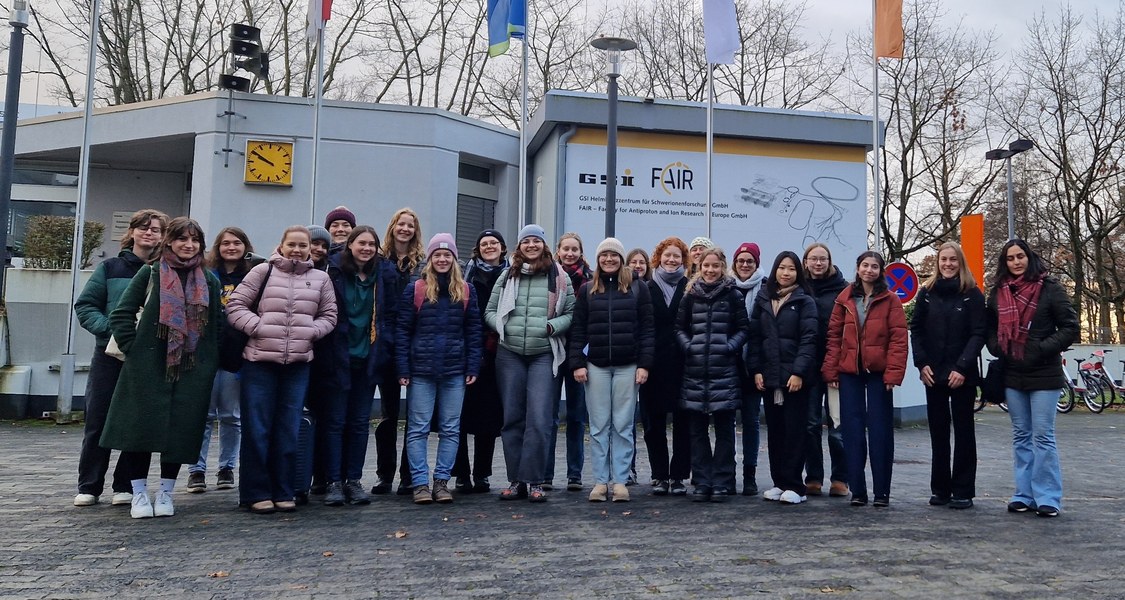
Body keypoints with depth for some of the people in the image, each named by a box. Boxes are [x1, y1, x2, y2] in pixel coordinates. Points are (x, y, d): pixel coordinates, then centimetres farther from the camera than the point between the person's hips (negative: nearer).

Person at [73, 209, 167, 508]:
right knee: (98, 420, 4)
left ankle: (125, 486, 16)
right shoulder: (110, 268, 6)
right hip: (110, 353, 1)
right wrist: (109, 328, -12)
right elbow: (85, 306, 4)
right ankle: (88, 486, 15)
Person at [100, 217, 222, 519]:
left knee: (181, 430, 3)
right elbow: (121, 314, 4)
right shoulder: (150, 273, 4)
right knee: (141, 426, -2)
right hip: (148, 366, -2)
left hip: (192, 370, 2)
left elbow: (215, 326, 10)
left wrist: (211, 364, 3)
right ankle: (139, 493, 11)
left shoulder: (209, 281, 10)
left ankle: (165, 492, 16)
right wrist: (133, 349, -5)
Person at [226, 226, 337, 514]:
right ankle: (256, 492, 11)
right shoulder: (263, 272, 3)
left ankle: (283, 492, 17)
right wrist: (258, 327, -12)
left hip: (298, 364, 2)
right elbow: (236, 306, 1)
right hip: (259, 361, -2)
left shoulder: (320, 279, 10)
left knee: (288, 429, 7)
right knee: (257, 428, 2)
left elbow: (329, 316, 12)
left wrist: (310, 332, -5)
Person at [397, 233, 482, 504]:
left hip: (455, 371, 2)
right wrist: (403, 369, -6)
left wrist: (472, 367, -1)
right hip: (421, 371, -2)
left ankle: (442, 481, 16)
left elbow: (473, 331, 6)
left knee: (450, 429, 6)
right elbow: (402, 330, 0)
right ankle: (420, 483, 9)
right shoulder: (415, 289, 1)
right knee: (418, 429, 2)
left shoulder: (466, 291, 7)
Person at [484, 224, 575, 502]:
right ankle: (516, 480, 15)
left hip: (544, 355, -2)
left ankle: (534, 481, 1)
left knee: (539, 419, -8)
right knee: (512, 418, 6)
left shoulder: (560, 277, 5)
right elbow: (490, 310, 12)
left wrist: (552, 326, -12)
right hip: (510, 355, 2)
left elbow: (571, 313, 5)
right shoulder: (508, 276, 10)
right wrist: (502, 326, -7)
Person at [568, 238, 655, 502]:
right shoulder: (587, 290, 8)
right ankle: (600, 481, 10)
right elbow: (578, 330, 5)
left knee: (623, 426, 2)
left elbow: (646, 329, 2)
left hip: (627, 366, -1)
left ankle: (620, 480, 9)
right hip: (596, 366, 1)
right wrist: (577, 363, -3)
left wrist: (644, 364, -6)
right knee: (599, 426, 3)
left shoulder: (638, 289, 5)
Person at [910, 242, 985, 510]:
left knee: (963, 430, 4)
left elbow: (978, 334, -6)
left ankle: (963, 491, 9)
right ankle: (940, 488, 16)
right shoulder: (927, 292, 7)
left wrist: (962, 367, -14)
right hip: (933, 374, 3)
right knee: (938, 430, 8)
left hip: (962, 374, -3)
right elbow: (915, 329, 6)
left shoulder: (972, 294, -2)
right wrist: (922, 363, -4)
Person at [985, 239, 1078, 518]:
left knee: (1043, 436, -3)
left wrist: (1043, 348, -16)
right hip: (1012, 374, 5)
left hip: (1044, 374, -4)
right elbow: (990, 327, 17)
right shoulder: (998, 292, 7)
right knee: (1021, 436, 10)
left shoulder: (1049, 288, -5)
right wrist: (997, 349, 0)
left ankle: (1047, 498, 4)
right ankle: (1025, 494, 17)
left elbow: (1070, 328, -6)